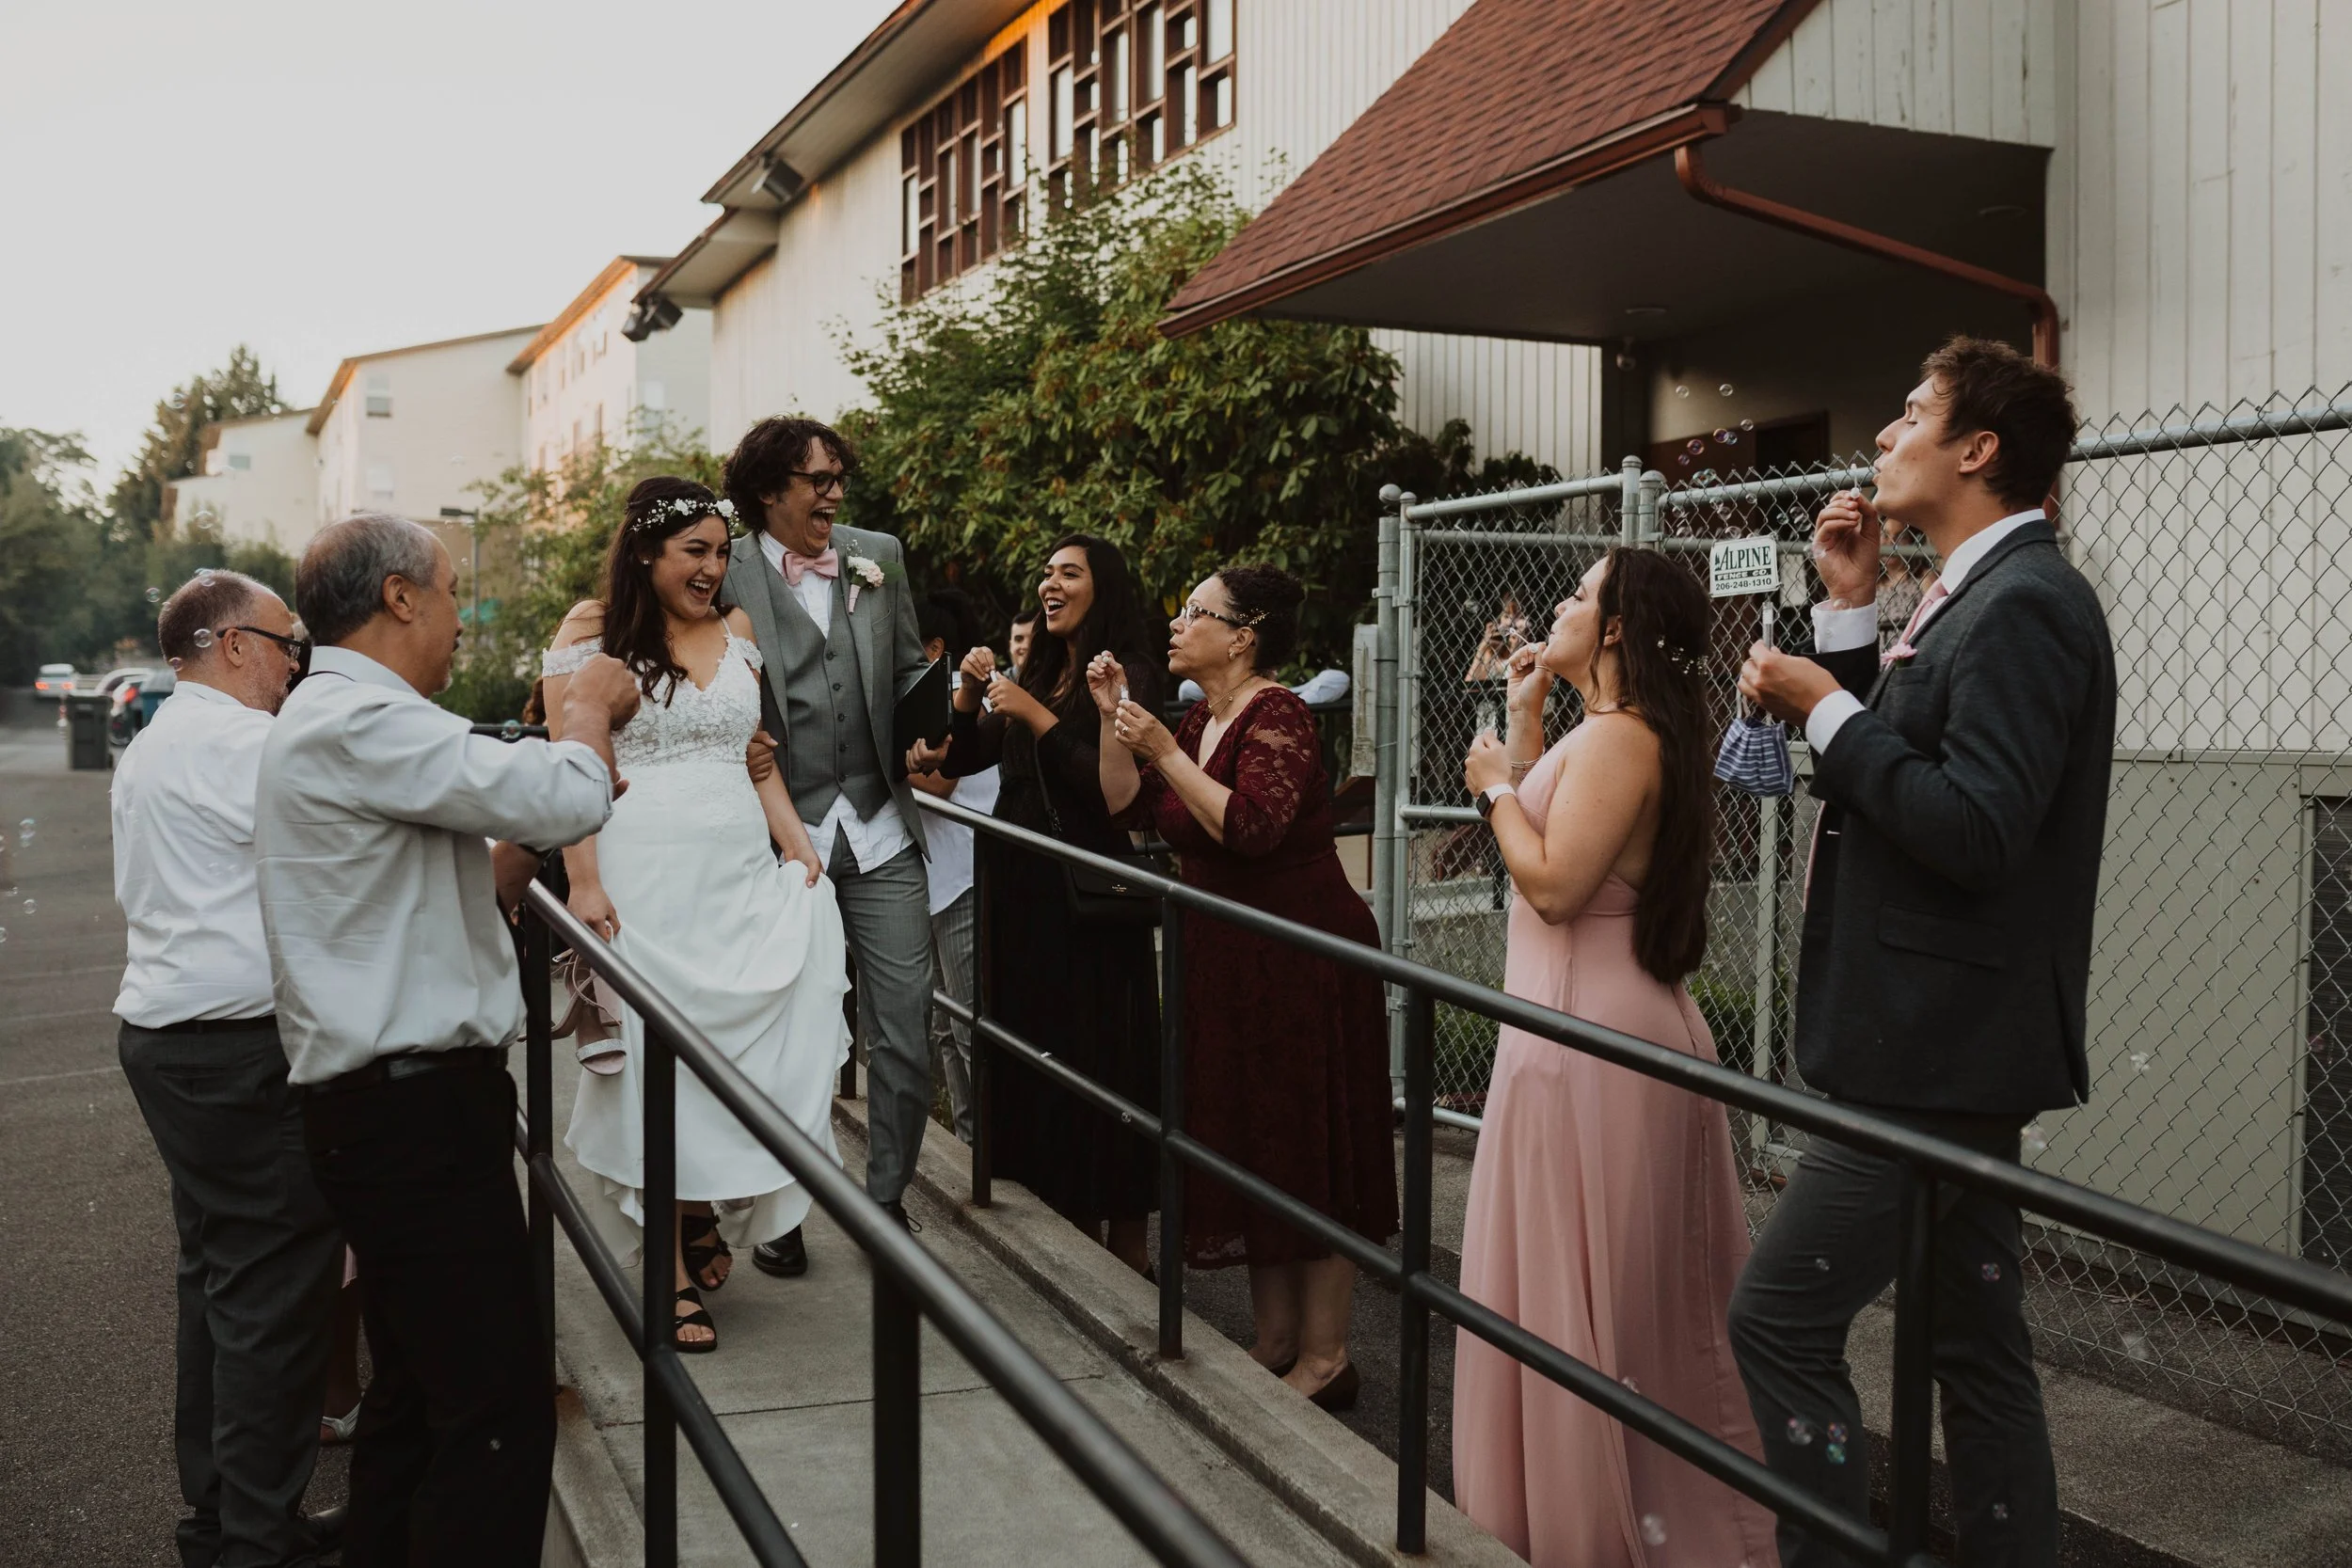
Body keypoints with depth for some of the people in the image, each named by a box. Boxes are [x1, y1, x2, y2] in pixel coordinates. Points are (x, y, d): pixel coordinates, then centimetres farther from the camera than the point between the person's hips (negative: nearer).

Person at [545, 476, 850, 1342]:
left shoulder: (736, 629, 13)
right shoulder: (593, 631, -1)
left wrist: (798, 846, 4)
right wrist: (583, 882, -13)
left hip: (741, 870, 4)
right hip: (642, 875, -4)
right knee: (655, 1055, 0)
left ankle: (704, 1205, 5)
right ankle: (672, 1262, 11)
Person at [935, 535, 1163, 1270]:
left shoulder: (1128, 677, -6)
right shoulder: (1038, 675, 15)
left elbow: (1114, 785, -18)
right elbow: (957, 761, 15)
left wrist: (1038, 717, -16)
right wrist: (970, 694, -1)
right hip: (1024, 887, 7)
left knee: (1102, 1059, -3)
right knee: (1038, 1052, 10)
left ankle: (1127, 1246, 7)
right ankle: (1072, 1225, 21)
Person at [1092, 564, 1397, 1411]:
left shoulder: (1278, 716, -16)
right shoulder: (1200, 719, 11)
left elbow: (1250, 826, -29)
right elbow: (1128, 807, 7)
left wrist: (1165, 750, -26)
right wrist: (1113, 717, 0)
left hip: (1301, 958, -9)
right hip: (1227, 956, 9)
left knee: (1306, 1150, -1)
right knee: (1251, 1147, 14)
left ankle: (1325, 1357, 10)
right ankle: (1275, 1341, 25)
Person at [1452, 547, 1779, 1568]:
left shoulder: (1617, 735, -17)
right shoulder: (1615, 733, 15)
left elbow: (1553, 882, -23)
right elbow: (1546, 831, 18)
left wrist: (1497, 786, -9)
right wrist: (1525, 722, 17)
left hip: (1588, 1035, -10)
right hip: (1594, 1025, 10)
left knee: (1583, 1290, 0)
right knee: (1631, 1289, 17)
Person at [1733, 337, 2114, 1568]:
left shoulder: (2025, 603, -17)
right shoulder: (1973, 597, 14)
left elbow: (1975, 829, -26)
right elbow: (1893, 769, 13)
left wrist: (1827, 708, -18)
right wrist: (1851, 613, 7)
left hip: (1939, 1055, -10)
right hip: (1948, 1048, 10)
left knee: (1780, 1321, -7)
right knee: (1974, 1343, 18)